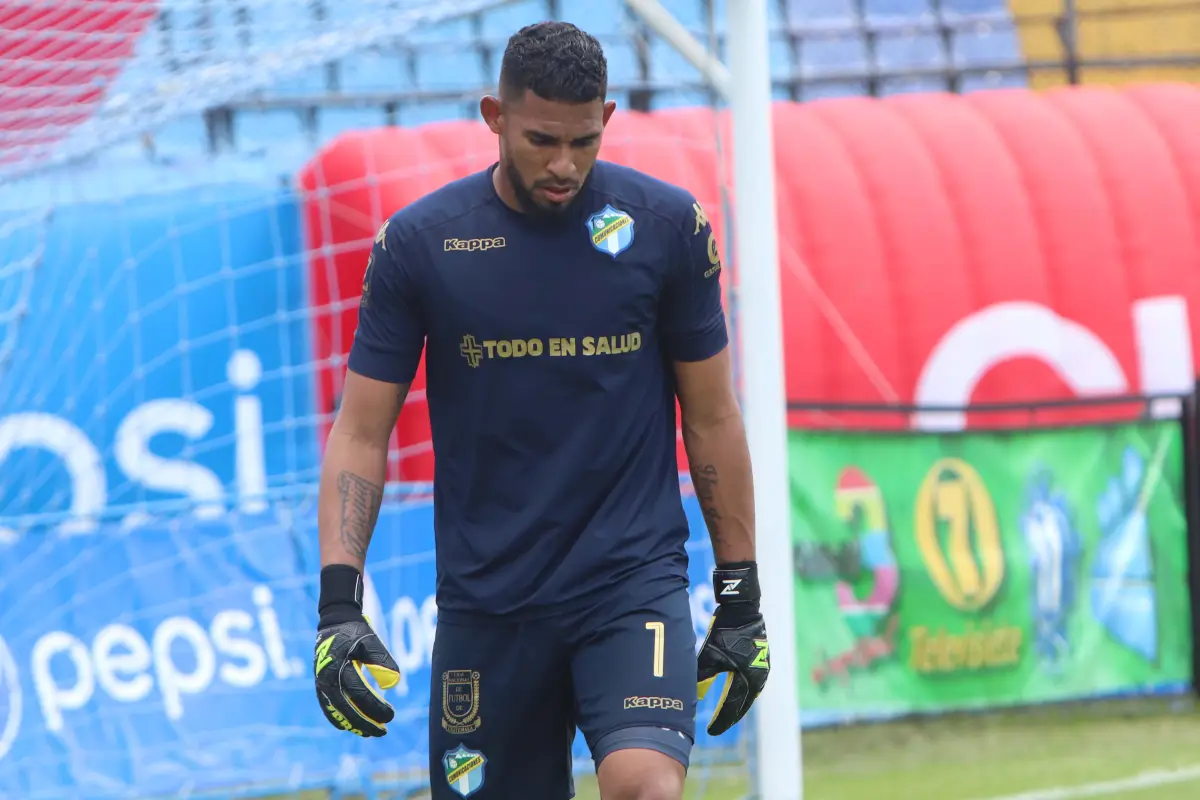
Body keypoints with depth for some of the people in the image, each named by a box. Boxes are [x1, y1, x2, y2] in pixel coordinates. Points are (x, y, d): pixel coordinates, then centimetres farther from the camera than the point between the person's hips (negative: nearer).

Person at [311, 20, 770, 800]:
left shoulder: (668, 227, -1)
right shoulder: (419, 243, -2)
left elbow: (712, 417, 7)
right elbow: (360, 434, 1)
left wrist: (740, 597, 7)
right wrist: (338, 602, -10)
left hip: (635, 582, -1)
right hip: (485, 604, 1)